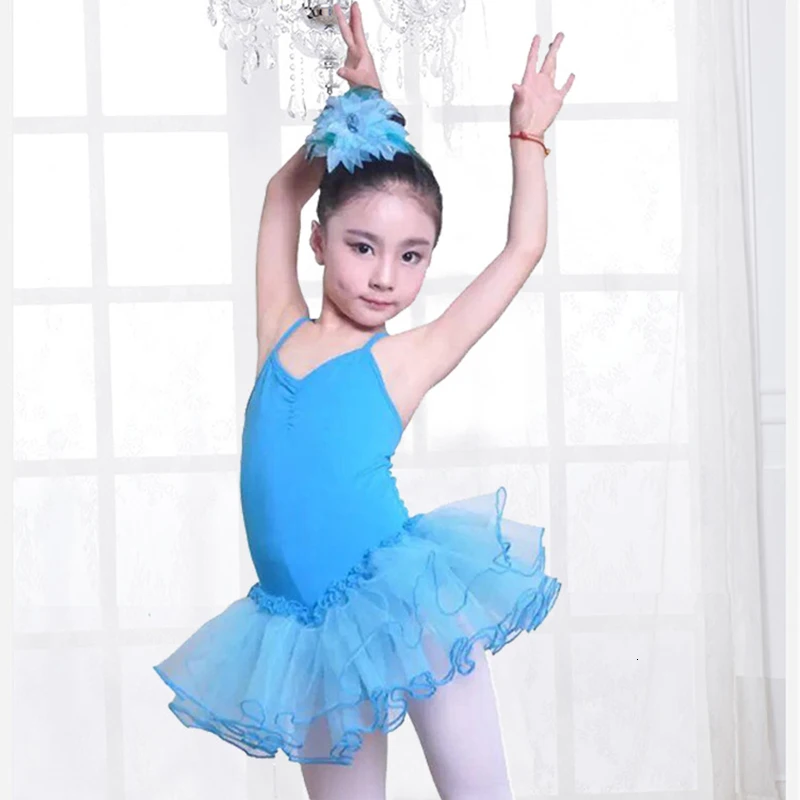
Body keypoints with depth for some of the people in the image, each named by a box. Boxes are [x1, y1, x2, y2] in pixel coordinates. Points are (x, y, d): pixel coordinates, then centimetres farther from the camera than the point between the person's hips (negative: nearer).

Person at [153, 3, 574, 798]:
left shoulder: (403, 361, -1)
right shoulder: (281, 335, 8)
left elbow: (523, 248, 7)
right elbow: (283, 192, 20)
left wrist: (527, 138, 15)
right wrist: (354, 104, 19)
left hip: (409, 601, -3)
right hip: (320, 633, 3)